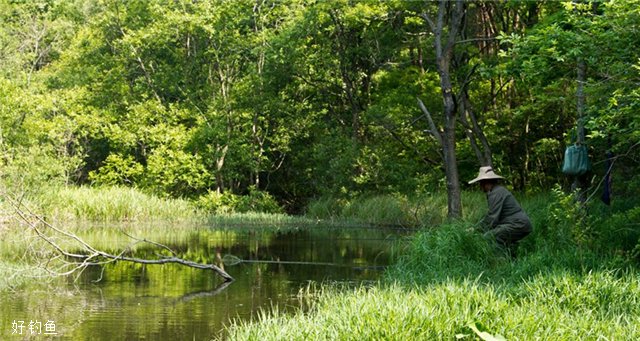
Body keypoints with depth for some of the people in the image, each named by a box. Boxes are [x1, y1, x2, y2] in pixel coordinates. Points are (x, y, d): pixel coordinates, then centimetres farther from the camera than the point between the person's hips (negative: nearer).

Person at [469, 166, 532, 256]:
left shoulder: (496, 194, -13)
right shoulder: (499, 190, 20)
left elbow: (493, 218, -16)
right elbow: (490, 215, 27)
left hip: (518, 225, -11)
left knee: (489, 237, -19)